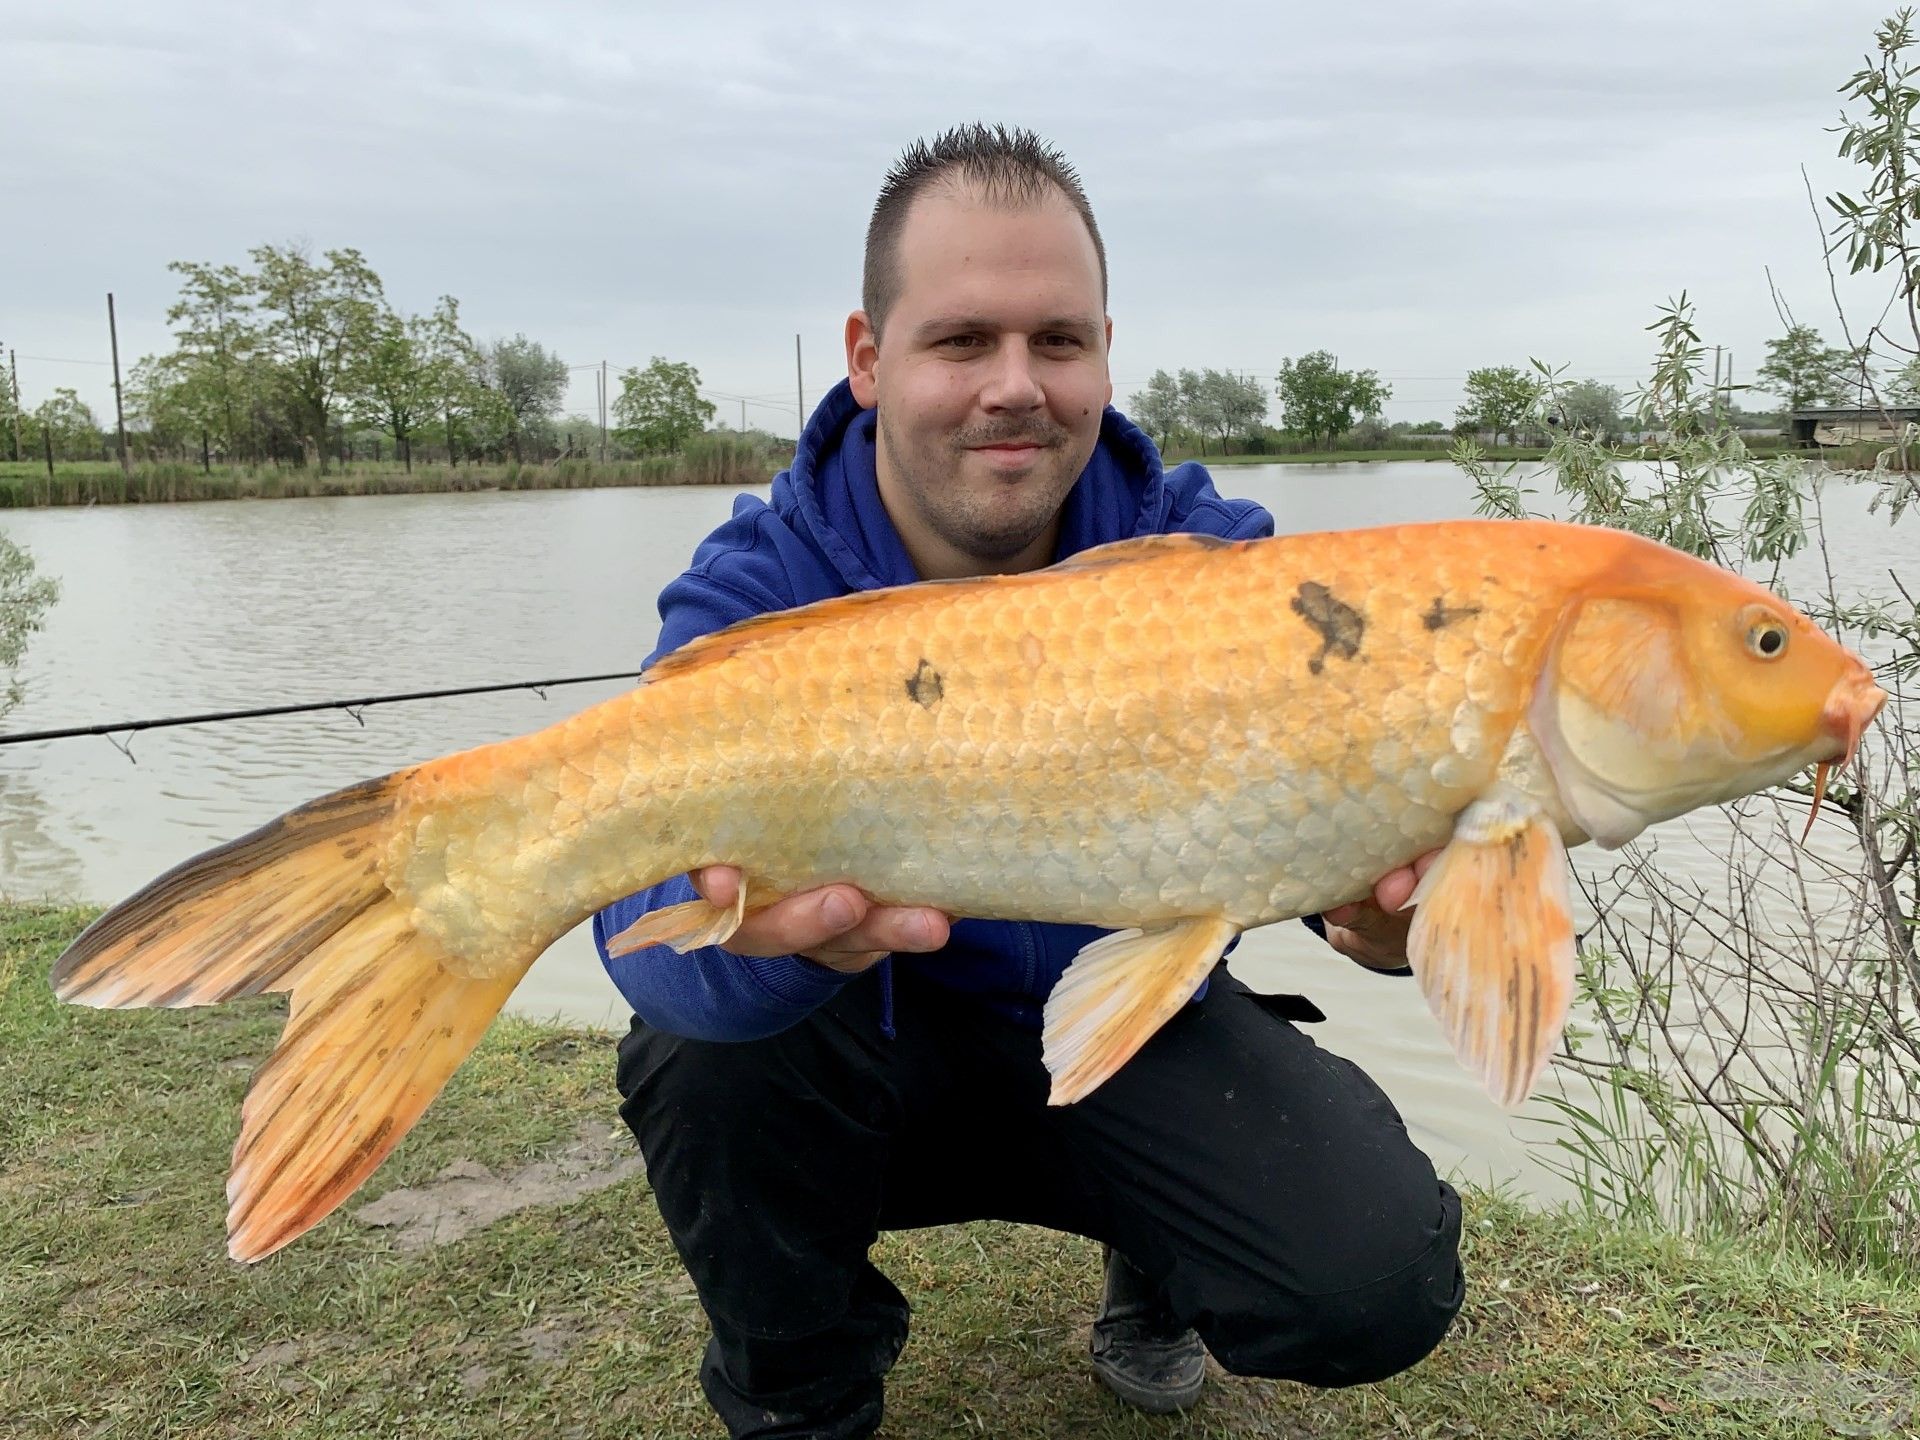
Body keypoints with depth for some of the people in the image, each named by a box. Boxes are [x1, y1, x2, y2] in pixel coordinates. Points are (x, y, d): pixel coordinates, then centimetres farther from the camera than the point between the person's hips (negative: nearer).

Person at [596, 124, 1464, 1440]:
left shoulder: (1208, 558, -12)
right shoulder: (755, 590, -18)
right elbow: (651, 908, -32)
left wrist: (1392, 894, -47)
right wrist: (772, 930, -57)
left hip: (1140, 1036, 1)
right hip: (886, 1055, 0)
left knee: (1382, 1287, -21)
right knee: (704, 1044, -32)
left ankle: (1151, 1267, 18)